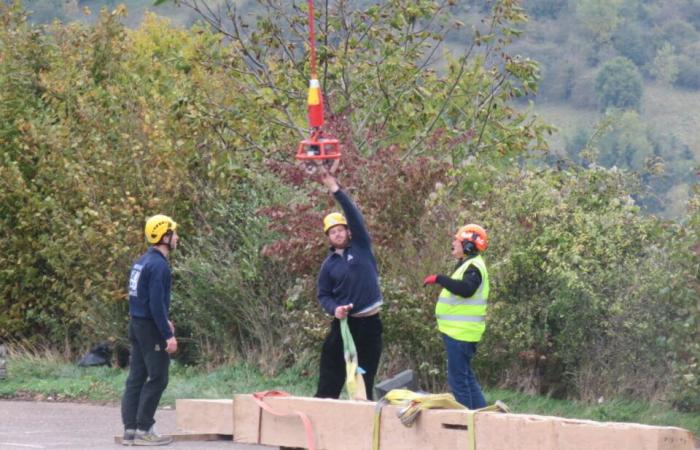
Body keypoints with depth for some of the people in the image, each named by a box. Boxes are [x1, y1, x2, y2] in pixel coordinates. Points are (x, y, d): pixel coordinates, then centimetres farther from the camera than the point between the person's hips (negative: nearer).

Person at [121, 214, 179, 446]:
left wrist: (163, 321, 28)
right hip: (150, 329, -9)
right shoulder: (158, 265, -17)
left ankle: (130, 430, 8)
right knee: (157, 379, -4)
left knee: (136, 378, 8)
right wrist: (168, 335, -21)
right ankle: (143, 430, -5)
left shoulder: (142, 261, 13)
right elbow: (157, 303, -22)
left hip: (137, 324, 9)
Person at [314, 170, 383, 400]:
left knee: (365, 378, 4)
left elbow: (354, 215, -6)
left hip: (370, 322, -1)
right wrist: (334, 309, -13)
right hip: (344, 322, 1)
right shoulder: (328, 265, 7)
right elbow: (323, 295, 8)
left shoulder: (361, 248, 4)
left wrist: (336, 190, -11)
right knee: (331, 376, -3)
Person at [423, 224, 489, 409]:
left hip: (461, 332, -11)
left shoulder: (474, 267, -15)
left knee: (458, 378, -9)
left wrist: (439, 279, -31)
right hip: (459, 331, 11)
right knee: (466, 377, 16)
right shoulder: (468, 265, 19)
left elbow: (466, 289, -33)